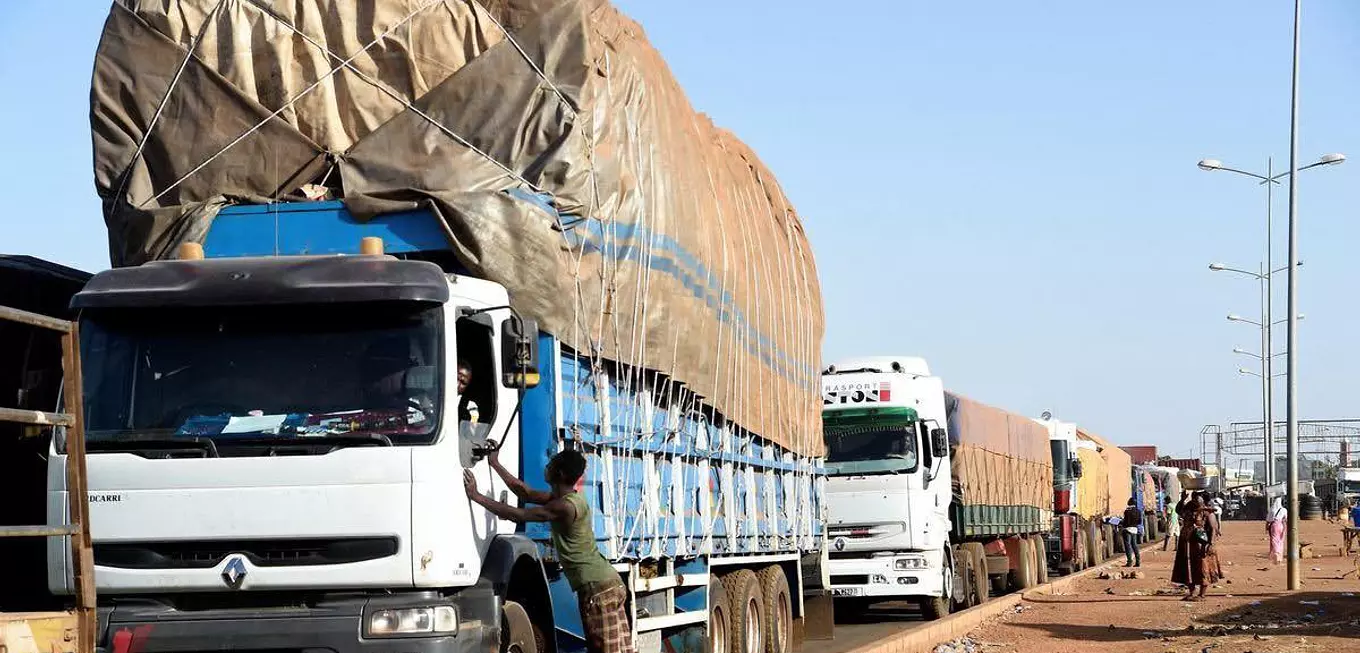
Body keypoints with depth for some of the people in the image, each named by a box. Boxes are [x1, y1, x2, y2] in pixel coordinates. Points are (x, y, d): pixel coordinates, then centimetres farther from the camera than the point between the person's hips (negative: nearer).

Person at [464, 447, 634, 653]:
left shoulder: (565, 507, -17)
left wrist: (477, 497, -9)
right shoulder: (564, 497, 14)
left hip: (598, 588, -10)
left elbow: (518, 515, -15)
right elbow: (526, 494, 25)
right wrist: (495, 464, 27)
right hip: (608, 583, 10)